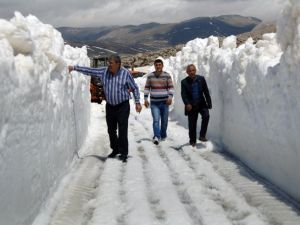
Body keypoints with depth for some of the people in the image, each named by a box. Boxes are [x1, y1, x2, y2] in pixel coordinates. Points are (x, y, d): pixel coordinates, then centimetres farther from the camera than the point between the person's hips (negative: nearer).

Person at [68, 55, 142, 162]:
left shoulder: (125, 73, -9)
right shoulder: (104, 71, -1)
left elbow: (135, 88, 0)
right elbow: (89, 70, 3)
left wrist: (137, 102, -2)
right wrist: (74, 68, -2)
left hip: (123, 106, -4)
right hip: (110, 106, 4)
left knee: (122, 131, -6)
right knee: (111, 130, 12)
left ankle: (123, 153, 3)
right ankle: (115, 150, 29)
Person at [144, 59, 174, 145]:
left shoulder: (167, 75, 0)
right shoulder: (150, 76, 2)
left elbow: (171, 87, 0)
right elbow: (147, 88, 7)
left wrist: (170, 97, -15)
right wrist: (145, 99, 0)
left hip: (165, 102, 1)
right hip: (154, 103, 0)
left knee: (164, 121, 8)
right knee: (156, 120, -14)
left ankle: (163, 136, 24)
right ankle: (156, 137, -23)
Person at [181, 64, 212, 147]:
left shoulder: (201, 79, 2)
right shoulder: (184, 82, -3)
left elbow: (206, 92, 3)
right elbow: (183, 95, -9)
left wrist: (209, 102, -2)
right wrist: (187, 104, -25)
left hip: (201, 103, 1)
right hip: (191, 106, -1)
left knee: (206, 115, -24)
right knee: (192, 124, 4)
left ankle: (202, 135, -12)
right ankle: (192, 141, 22)